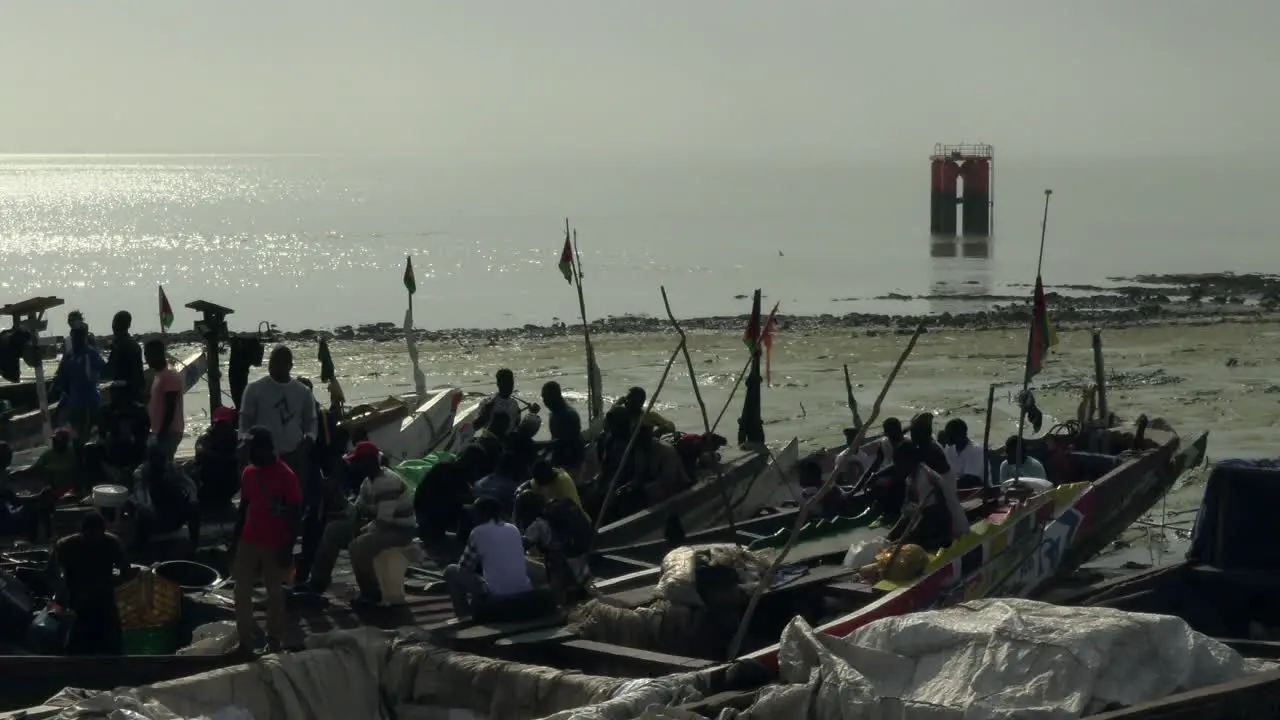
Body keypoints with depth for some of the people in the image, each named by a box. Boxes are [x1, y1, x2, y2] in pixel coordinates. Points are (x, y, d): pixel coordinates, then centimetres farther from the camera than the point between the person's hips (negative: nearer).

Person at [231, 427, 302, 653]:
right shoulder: (248, 473, 6)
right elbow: (244, 507, 14)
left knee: (274, 593, 5)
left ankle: (274, 641, 14)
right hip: (249, 542, 6)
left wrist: (288, 547, -13)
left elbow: (295, 514, -11)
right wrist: (235, 540, 12)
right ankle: (245, 640, 12)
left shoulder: (285, 475, -12)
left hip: (275, 545, -6)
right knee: (242, 592, 5)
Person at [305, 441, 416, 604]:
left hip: (401, 530, -10)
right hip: (381, 524, 10)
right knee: (333, 530, 7)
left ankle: (371, 594, -14)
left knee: (358, 546, -32)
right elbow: (359, 508, 15)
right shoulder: (369, 480, 5)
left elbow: (384, 521, -30)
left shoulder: (388, 482, -26)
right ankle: (317, 584, 9)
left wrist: (359, 531, -17)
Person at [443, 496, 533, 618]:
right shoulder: (513, 529, 13)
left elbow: (464, 566, 7)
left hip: (496, 594, -6)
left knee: (451, 571, 13)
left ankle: (464, 615, 11)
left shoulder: (479, 532, -2)